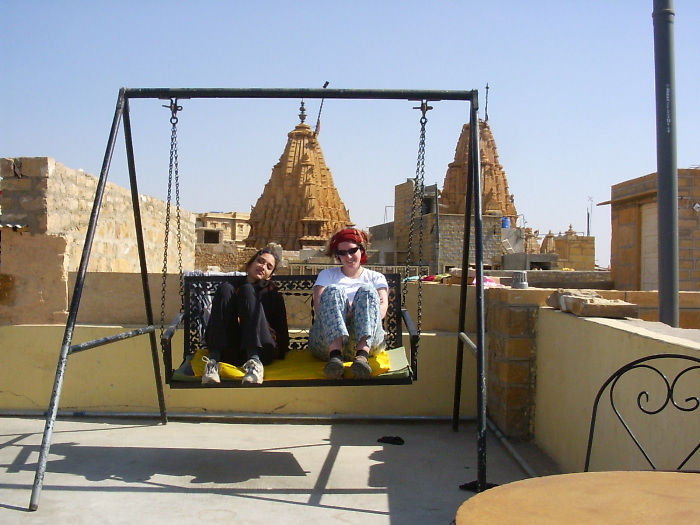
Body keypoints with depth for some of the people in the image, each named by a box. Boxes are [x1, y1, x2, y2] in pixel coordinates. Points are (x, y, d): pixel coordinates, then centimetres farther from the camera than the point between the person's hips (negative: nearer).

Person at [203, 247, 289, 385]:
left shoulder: (273, 293, 24)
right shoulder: (233, 285, 24)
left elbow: (282, 328, 15)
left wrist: (280, 352, -3)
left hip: (261, 351, -1)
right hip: (228, 351, 1)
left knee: (247, 290, -16)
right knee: (224, 288, -13)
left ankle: (255, 362, -40)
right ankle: (213, 361, -34)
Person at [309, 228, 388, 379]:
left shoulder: (375, 278, 25)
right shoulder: (327, 275, 25)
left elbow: (383, 306, 4)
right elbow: (318, 306, 5)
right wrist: (343, 311, -15)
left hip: (368, 340, 0)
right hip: (326, 342, 0)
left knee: (367, 290, -23)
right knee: (333, 290, -24)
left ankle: (362, 355, -47)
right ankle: (335, 355, -49)